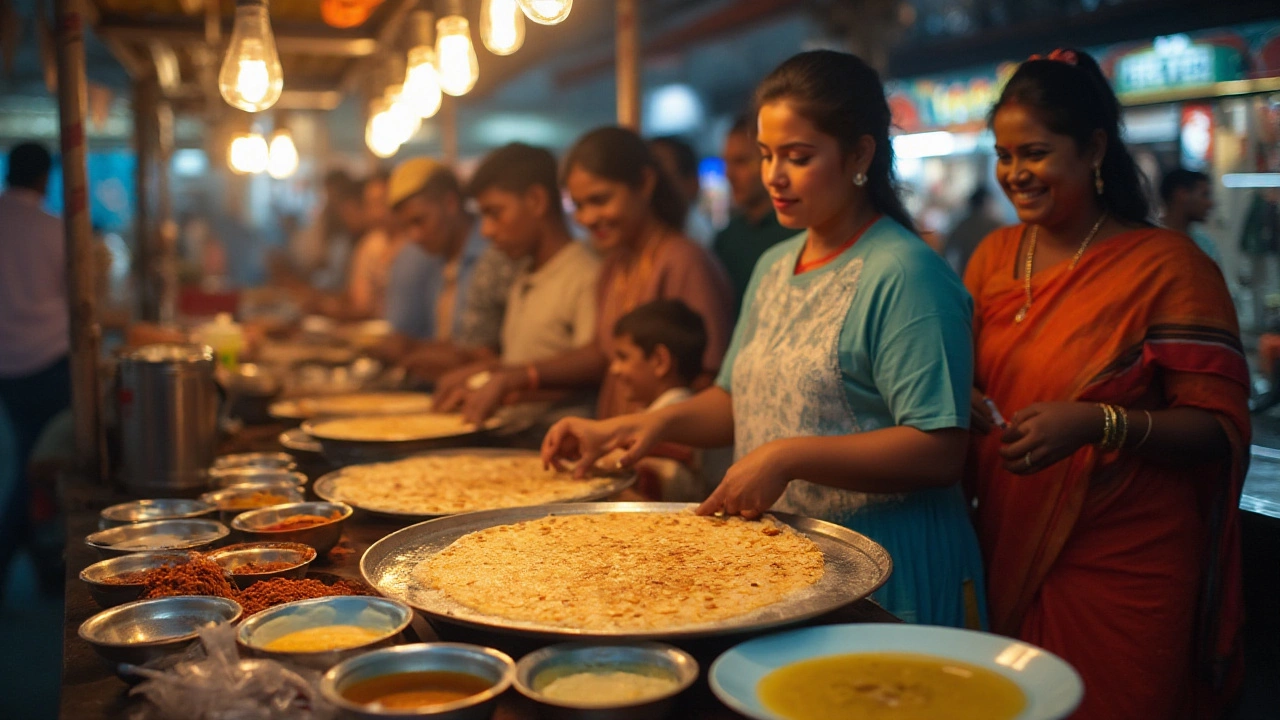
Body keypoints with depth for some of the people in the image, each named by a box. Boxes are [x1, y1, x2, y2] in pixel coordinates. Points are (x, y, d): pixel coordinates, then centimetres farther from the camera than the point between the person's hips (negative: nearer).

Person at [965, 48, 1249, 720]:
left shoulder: (1167, 265, -11)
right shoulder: (993, 256, 5)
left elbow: (1222, 431, -14)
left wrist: (1098, 424, -29)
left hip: (1122, 575, -5)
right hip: (1006, 556, 5)